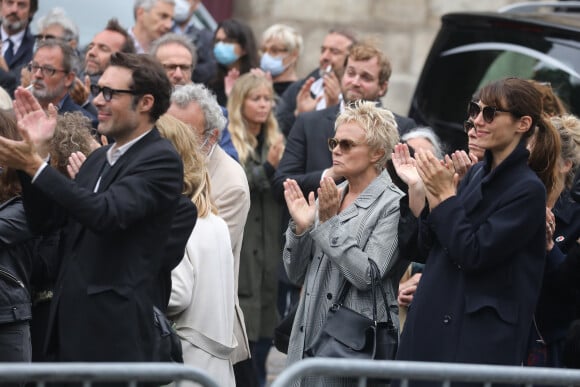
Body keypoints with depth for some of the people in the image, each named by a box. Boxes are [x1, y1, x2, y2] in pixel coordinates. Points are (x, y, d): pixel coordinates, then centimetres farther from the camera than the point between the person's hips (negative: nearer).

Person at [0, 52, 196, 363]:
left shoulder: (161, 160, -9)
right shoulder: (98, 159, 18)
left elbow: (107, 213, -24)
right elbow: (44, 220, 14)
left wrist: (35, 166, -24)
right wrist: (37, 151, 2)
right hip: (72, 325, 8)